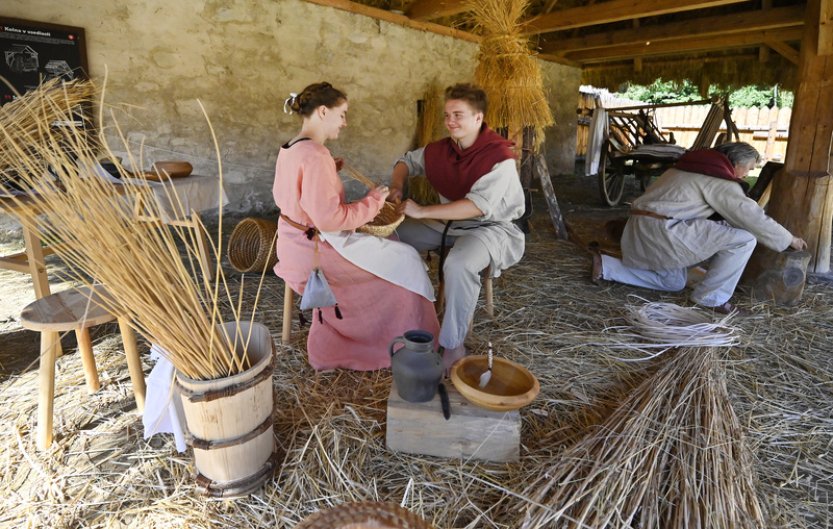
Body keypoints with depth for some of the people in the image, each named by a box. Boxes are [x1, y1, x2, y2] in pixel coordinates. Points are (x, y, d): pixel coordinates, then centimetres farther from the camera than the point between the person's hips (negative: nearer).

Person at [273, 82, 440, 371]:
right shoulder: (315, 155, -24)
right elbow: (330, 219, -29)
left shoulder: (289, 149, 7)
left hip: (297, 246, 10)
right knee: (405, 259, -2)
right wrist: (372, 201, -15)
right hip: (315, 253, -10)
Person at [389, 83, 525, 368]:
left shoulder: (499, 156, -20)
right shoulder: (441, 149, -1)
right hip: (448, 222, 7)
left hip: (489, 226, -7)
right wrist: (397, 185, -6)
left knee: (458, 265, -37)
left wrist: (422, 211, -32)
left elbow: (479, 205, -31)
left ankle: (453, 346, -20)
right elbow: (407, 160, 17)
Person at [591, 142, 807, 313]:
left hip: (640, 225, 10)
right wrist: (789, 239, 11)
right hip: (663, 229, -10)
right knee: (744, 239, -9)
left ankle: (605, 266, 14)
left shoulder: (697, 164, 22)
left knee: (673, 282, 27)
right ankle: (710, 297, 4)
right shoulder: (720, 181, -5)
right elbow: (753, 217, -3)